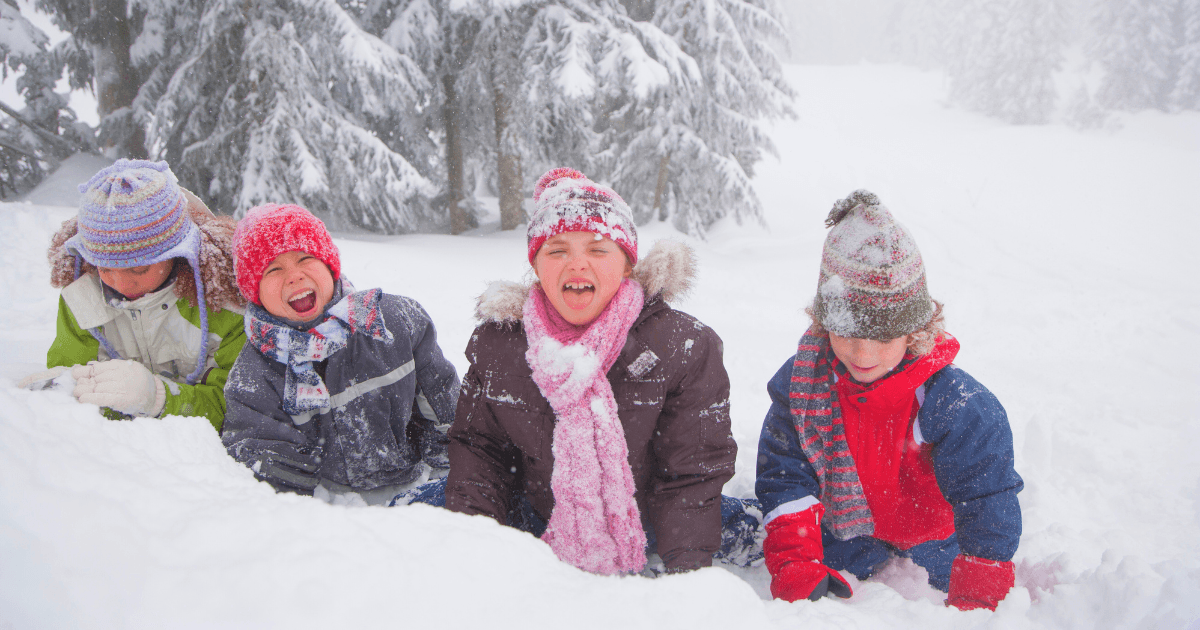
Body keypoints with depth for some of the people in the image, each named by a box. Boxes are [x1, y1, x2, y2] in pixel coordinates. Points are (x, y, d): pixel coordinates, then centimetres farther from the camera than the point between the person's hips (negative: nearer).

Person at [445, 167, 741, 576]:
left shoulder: (685, 347, -15)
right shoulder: (497, 342, -6)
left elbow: (691, 471, -11)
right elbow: (478, 444, 4)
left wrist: (687, 571, -20)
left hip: (644, 536, 0)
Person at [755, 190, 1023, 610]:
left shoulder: (953, 402, -32)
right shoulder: (801, 379, -23)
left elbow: (987, 505, -25)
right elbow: (785, 478, -18)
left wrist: (974, 603, -26)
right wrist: (797, 570, -28)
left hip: (931, 538, -1)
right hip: (844, 527, 2)